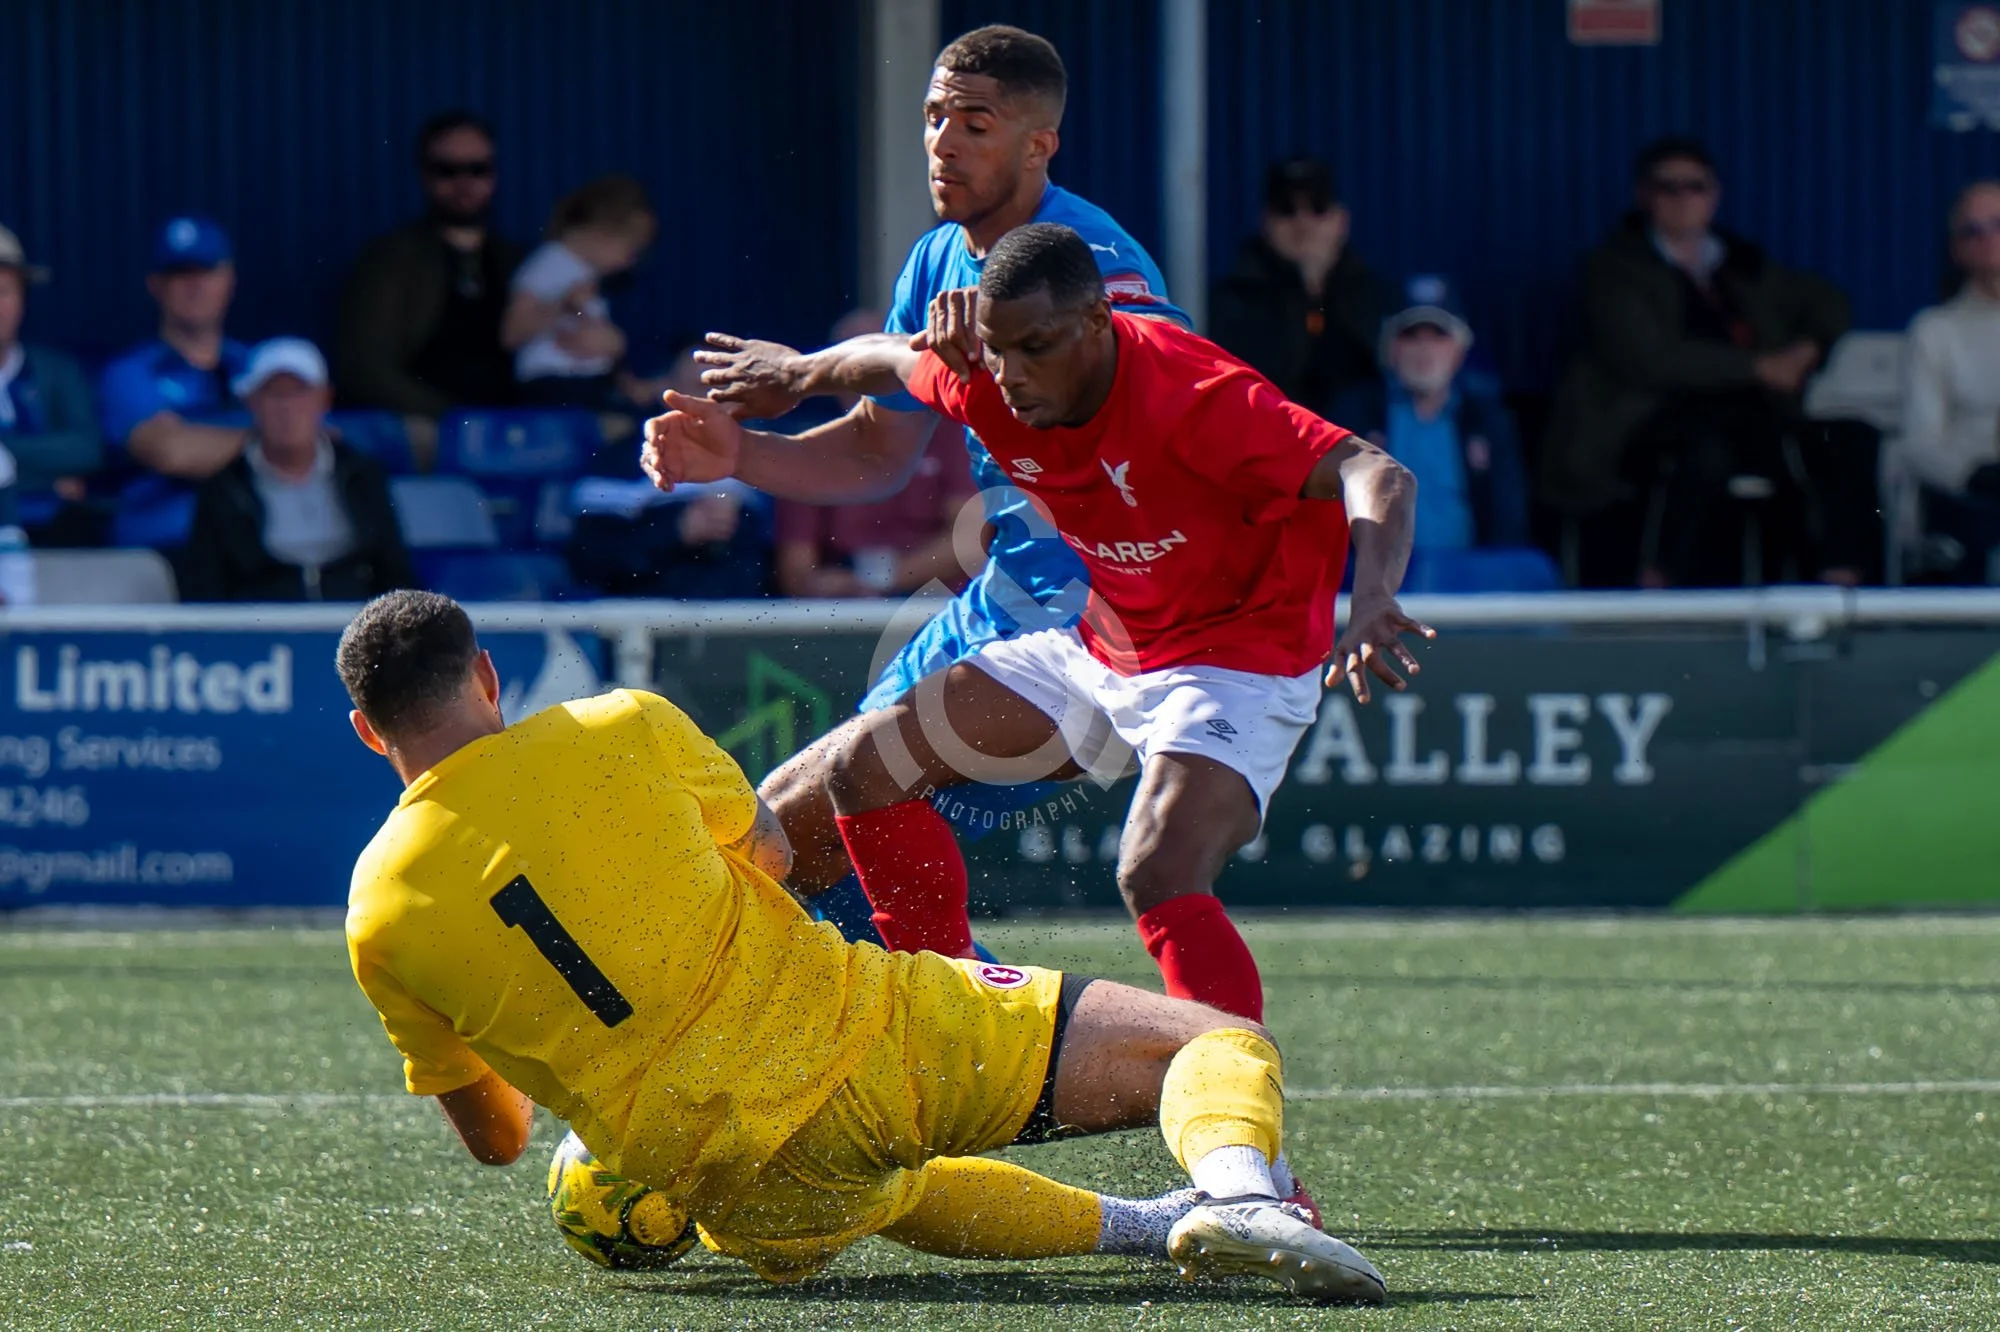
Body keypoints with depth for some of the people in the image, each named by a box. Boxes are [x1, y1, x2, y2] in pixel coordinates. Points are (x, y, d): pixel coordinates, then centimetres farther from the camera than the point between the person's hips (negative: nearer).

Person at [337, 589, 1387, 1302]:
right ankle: (1238, 1194, -31)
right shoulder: (620, 730, -1)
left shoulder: (379, 920, 2)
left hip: (736, 1197, 3)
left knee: (868, 1197, 41)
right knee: (1219, 1042, 1)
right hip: (857, 1039, -2)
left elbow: (491, 1139, 14)